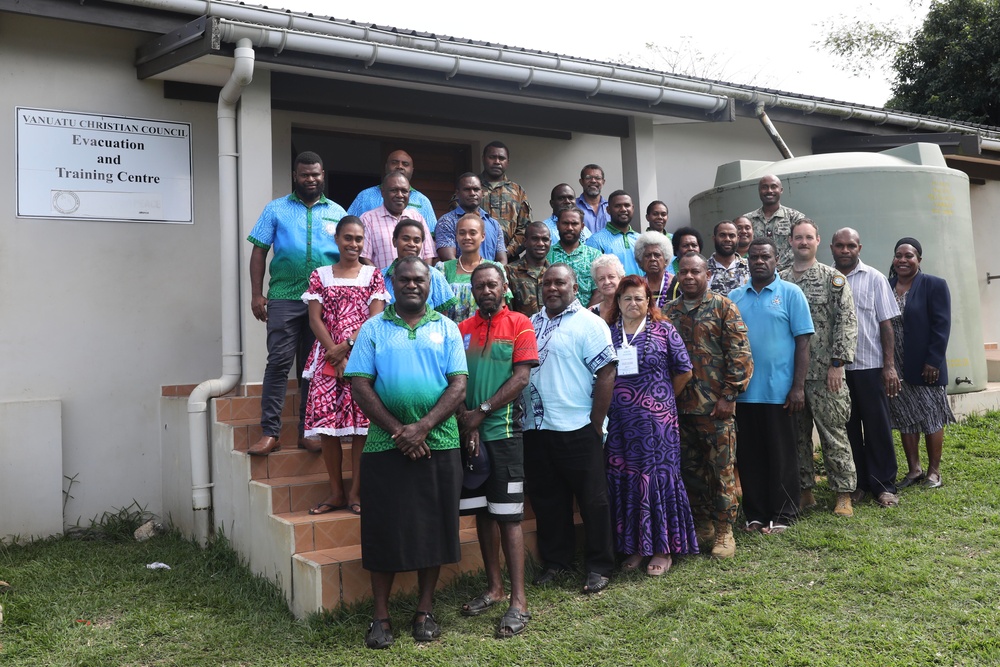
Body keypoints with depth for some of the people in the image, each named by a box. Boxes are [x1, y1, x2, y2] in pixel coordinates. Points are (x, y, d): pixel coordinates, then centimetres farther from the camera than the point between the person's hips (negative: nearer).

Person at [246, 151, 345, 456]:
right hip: (284, 298, -2)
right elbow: (259, 251, 4)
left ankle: (308, 431, 15)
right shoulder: (276, 209, 8)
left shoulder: (337, 212, 11)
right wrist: (256, 294, -4)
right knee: (278, 362, -7)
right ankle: (269, 433, -3)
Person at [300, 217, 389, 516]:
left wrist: (348, 345, -14)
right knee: (326, 423, -1)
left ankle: (356, 492, 5)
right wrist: (335, 353, -9)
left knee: (361, 423, -4)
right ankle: (336, 492, 10)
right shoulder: (320, 275, 10)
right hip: (327, 358, 1)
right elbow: (315, 319, 2)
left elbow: (375, 318, -2)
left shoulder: (373, 276, 8)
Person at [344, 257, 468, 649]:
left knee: (433, 527, 7)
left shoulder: (446, 328, 7)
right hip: (384, 447, -1)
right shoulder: (373, 329, 5)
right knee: (384, 528, 4)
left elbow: (458, 385, -1)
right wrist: (398, 431, -10)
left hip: (438, 445, 1)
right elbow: (360, 386, -2)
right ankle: (381, 616, 17)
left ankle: (425, 611, 22)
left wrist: (422, 428, -13)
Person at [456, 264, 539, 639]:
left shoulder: (519, 325, -1)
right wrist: (466, 422, -7)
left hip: (503, 431, -4)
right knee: (482, 511, 11)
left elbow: (521, 377, -9)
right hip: (469, 434, 4)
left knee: (508, 515, -4)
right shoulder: (461, 330, 10)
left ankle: (518, 601, 0)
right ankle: (494, 588, 23)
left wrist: (482, 411, -12)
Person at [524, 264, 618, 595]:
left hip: (576, 428, -6)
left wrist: (596, 424, -14)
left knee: (592, 499, 4)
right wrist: (521, 415, 9)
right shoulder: (532, 324, 13)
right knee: (546, 498, 14)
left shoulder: (589, 323, -6)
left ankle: (598, 566, 18)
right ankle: (555, 560, 29)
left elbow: (607, 374, -12)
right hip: (535, 428, 6)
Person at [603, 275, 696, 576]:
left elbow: (684, 370, 5)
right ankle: (633, 547, 19)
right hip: (618, 420, 3)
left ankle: (662, 549, 12)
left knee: (657, 476, 0)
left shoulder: (663, 330, 1)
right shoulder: (607, 332, 7)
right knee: (623, 479, 7)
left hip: (656, 417, -2)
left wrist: (664, 396, 10)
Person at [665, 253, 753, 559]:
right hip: (679, 406, 4)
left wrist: (728, 395, -12)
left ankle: (724, 530, 14)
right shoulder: (668, 312, 11)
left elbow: (739, 353, -6)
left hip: (716, 406, -4)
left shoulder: (723, 307, -1)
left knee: (722, 469, 2)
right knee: (690, 469, 11)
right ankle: (702, 524, 25)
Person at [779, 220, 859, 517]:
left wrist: (837, 363, -12)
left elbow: (846, 321, -6)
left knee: (834, 433, 0)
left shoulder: (833, 278, 0)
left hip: (824, 372, -3)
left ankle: (843, 494, 10)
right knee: (797, 433, 9)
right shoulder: (779, 280, 10)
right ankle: (804, 491, 19)